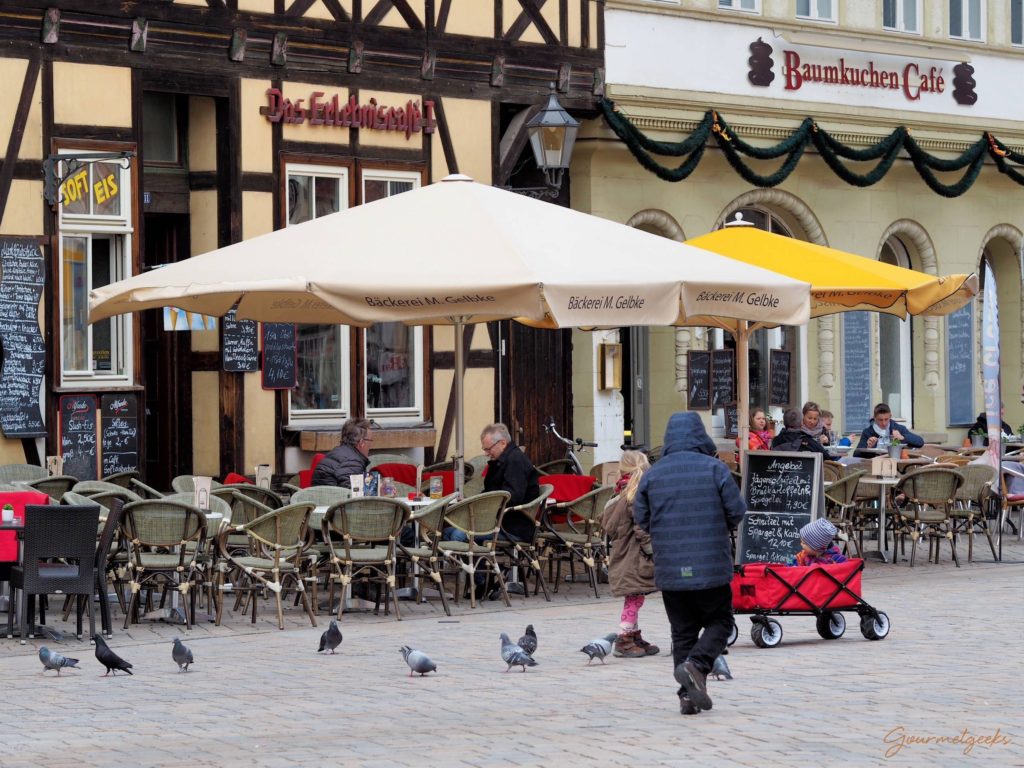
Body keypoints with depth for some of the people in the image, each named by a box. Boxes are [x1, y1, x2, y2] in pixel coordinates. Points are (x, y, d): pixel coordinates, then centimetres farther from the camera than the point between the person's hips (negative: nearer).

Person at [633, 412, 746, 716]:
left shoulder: (652, 475, 3)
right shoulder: (714, 469, -4)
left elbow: (640, 518, 7)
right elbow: (737, 511, -2)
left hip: (669, 570, 3)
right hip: (711, 566, -3)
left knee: (682, 631, 11)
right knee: (719, 622, 11)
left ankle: (688, 696, 5)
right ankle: (696, 665, -14)